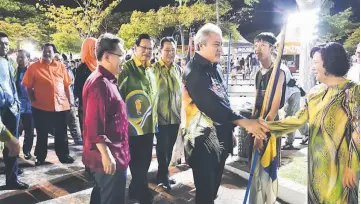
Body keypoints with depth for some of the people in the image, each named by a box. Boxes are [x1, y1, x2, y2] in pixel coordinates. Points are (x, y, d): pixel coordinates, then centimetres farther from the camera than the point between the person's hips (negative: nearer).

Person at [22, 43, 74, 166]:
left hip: (61, 105, 2)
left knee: (61, 134, 11)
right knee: (42, 134, 10)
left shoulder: (61, 66, 7)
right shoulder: (33, 67, 0)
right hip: (41, 107, -2)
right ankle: (40, 157, 25)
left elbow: (67, 85, 9)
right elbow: (28, 87, 1)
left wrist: (69, 102, 8)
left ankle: (64, 156, 23)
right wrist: (33, 101, -6)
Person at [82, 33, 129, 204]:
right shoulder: (100, 83, -20)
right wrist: (106, 155, -24)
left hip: (112, 155, 10)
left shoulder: (107, 80, 13)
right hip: (109, 158, -10)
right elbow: (94, 125, -25)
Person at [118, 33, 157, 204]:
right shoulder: (126, 69, -10)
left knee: (145, 163, 17)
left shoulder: (150, 71, 13)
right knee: (137, 164, 3)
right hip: (133, 126, -7)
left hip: (149, 126, 8)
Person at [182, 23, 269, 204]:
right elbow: (211, 105, -29)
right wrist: (243, 122, -32)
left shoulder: (215, 67, 10)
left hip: (220, 139, 8)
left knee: (213, 189, 21)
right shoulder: (194, 72, -18)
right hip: (204, 142, -8)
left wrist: (230, 129, 19)